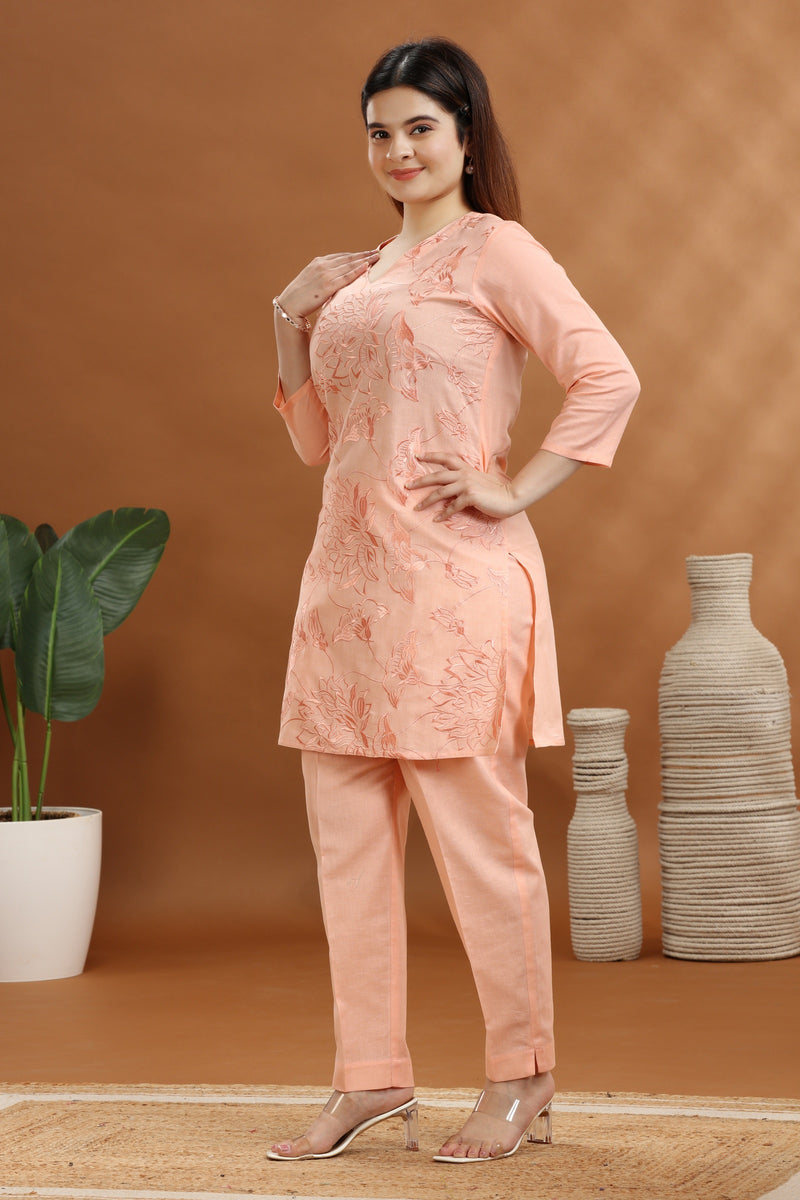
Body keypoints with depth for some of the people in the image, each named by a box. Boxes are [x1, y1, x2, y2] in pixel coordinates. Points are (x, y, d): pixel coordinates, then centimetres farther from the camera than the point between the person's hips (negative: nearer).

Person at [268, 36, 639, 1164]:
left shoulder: (495, 248, -4)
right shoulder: (364, 273, 18)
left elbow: (609, 378, -13)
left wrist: (519, 490, -13)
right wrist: (292, 322, 8)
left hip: (452, 579, -8)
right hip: (352, 572, 8)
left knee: (479, 833, -1)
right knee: (347, 835, 9)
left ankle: (522, 1079, 11)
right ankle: (372, 1076, 18)